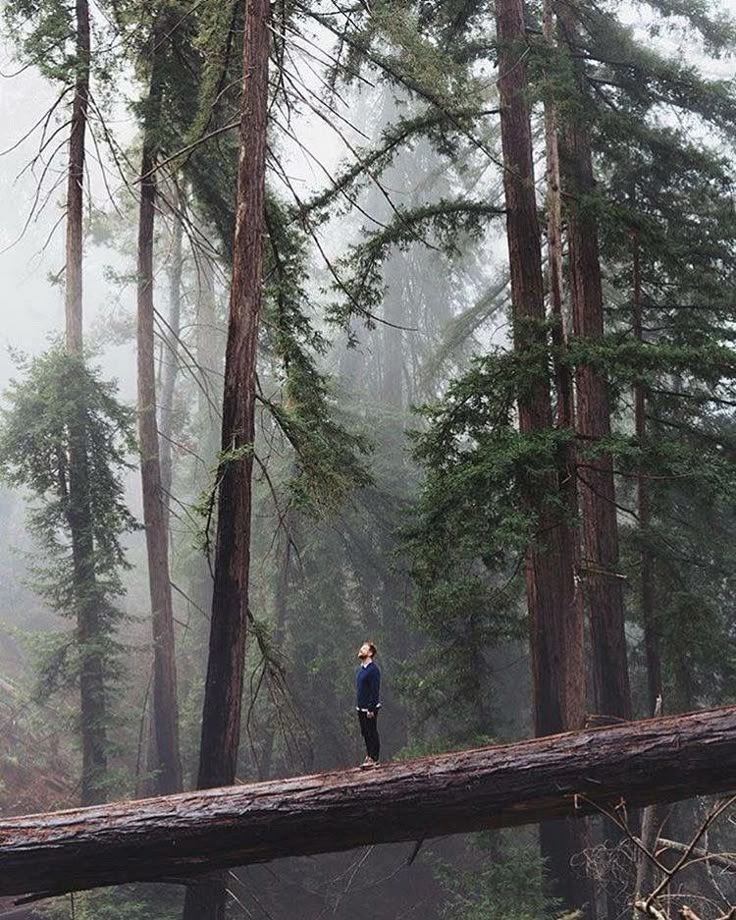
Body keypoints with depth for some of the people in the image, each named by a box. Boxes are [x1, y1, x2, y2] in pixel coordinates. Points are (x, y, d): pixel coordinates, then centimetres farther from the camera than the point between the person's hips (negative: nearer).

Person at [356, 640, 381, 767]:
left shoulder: (373, 669, -16)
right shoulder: (361, 669, 13)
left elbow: (375, 691, -19)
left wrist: (371, 709, -22)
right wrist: (358, 706, 17)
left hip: (370, 708, -9)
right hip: (361, 708, 9)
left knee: (372, 733, -3)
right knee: (365, 733, 13)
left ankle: (374, 759, 1)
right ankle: (369, 756, 22)